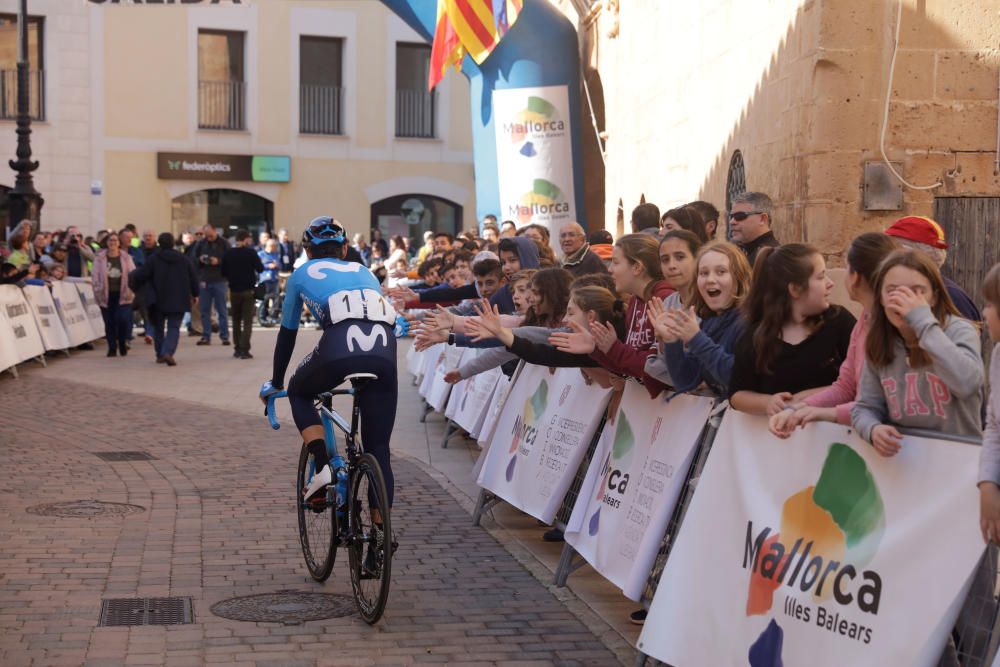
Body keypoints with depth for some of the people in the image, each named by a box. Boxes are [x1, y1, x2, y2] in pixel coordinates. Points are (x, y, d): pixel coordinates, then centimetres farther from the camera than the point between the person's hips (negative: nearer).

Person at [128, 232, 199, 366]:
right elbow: (193, 278, 7)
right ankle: (168, 352, -21)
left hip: (158, 300, -1)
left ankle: (160, 354, 20)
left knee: (158, 327, 16)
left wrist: (131, 277, 16)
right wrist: (195, 294, 20)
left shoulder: (154, 259, -8)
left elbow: (141, 275, -7)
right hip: (178, 301, 1)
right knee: (174, 327, 1)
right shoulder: (183, 259, 2)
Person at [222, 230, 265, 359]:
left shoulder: (228, 253, -1)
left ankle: (237, 349, 16)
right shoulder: (250, 252, -10)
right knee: (247, 321, -1)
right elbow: (260, 269, -7)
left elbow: (223, 272, 4)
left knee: (236, 320, 16)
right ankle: (244, 350, -9)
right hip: (248, 290, -3)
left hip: (234, 290, 3)